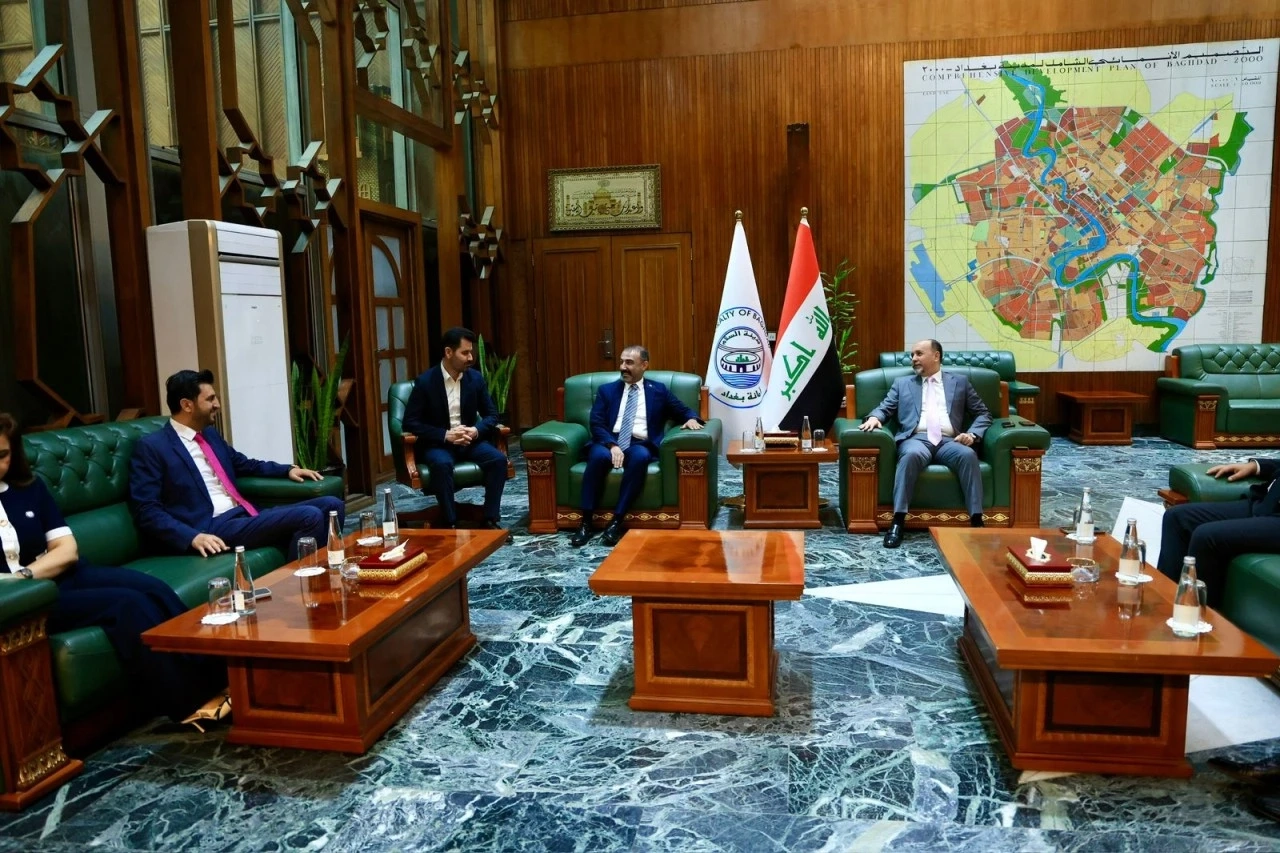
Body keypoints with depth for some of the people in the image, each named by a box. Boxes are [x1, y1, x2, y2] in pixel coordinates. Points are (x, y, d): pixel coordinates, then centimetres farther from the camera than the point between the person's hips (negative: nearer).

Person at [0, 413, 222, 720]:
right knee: (128, 604, -28)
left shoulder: (29, 487, 14)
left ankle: (213, 679, -27)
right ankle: (191, 701, -26)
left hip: (63, 577, 5)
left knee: (153, 590, -24)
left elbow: (67, 550, 7)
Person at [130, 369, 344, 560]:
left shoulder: (210, 434, 20)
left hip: (246, 515, 9)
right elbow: (147, 510, -10)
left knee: (331, 505, -6)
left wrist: (288, 470, 19)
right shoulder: (151, 447, -4)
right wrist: (193, 536, -25)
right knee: (309, 517, -26)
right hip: (213, 527, -8)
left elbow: (244, 465, 35)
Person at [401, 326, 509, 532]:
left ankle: (491, 520, -17)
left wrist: (476, 430, -16)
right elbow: (409, 423, -12)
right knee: (442, 464, -37)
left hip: (469, 440, 4)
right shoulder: (425, 382, -10)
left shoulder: (475, 378, 2)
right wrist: (446, 435, -22)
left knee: (499, 459, -24)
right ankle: (450, 523, -25)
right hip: (437, 443, -4)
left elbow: (491, 415, 7)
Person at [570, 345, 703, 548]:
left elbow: (684, 411, 19)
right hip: (609, 442, 1)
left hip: (640, 445, 0)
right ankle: (586, 522, -29)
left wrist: (691, 419, -7)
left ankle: (617, 520, -32)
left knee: (640, 457, -37)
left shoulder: (659, 390, 16)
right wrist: (612, 445, -15)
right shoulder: (606, 390, 15)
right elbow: (596, 424, 4)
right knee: (598, 455, -35)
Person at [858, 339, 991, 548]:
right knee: (912, 454, -37)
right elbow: (884, 408, 16)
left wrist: (973, 434, -2)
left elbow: (983, 413, 18)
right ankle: (898, 521, -40)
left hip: (949, 441, 1)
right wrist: (874, 417, -9)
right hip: (916, 439, -1)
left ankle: (976, 520, -32)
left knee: (968, 455, -34)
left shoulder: (960, 381, 22)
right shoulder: (902, 383, 25)